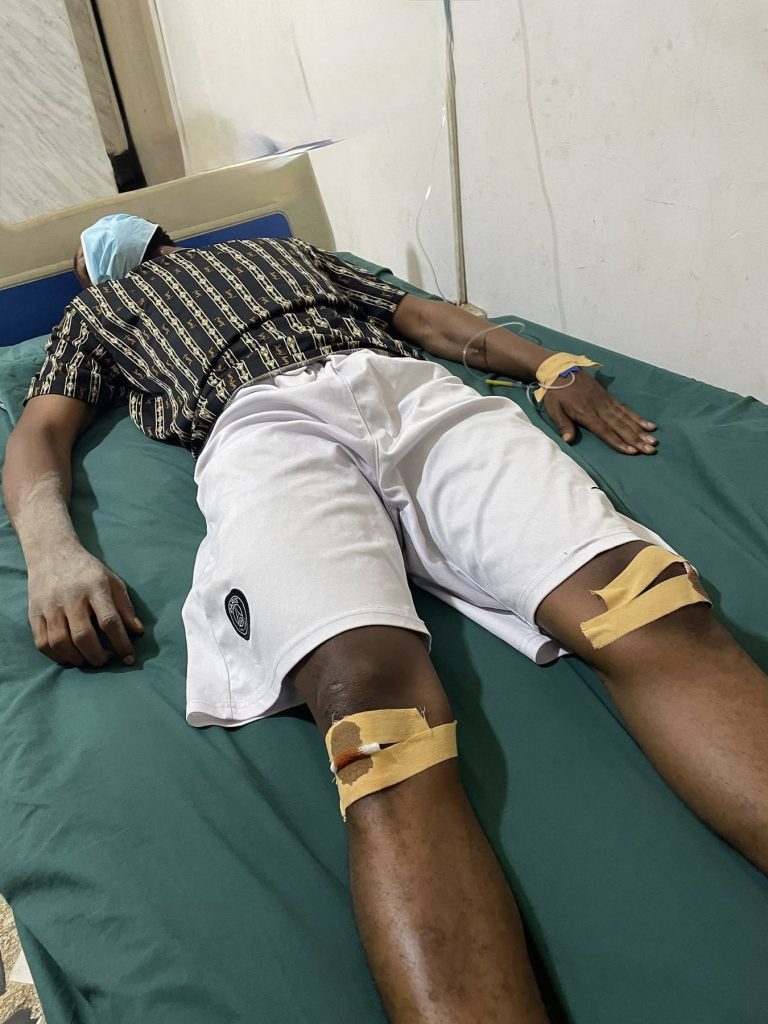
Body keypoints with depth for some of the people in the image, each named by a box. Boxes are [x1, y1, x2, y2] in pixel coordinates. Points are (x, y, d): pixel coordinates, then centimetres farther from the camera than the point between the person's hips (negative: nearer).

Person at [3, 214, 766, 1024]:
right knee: (369, 693, -35)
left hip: (412, 386, 3)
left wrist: (555, 366, 13)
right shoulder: (97, 309, 37)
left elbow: (421, 313, 32)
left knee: (659, 617, -26)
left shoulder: (282, 247, 42)